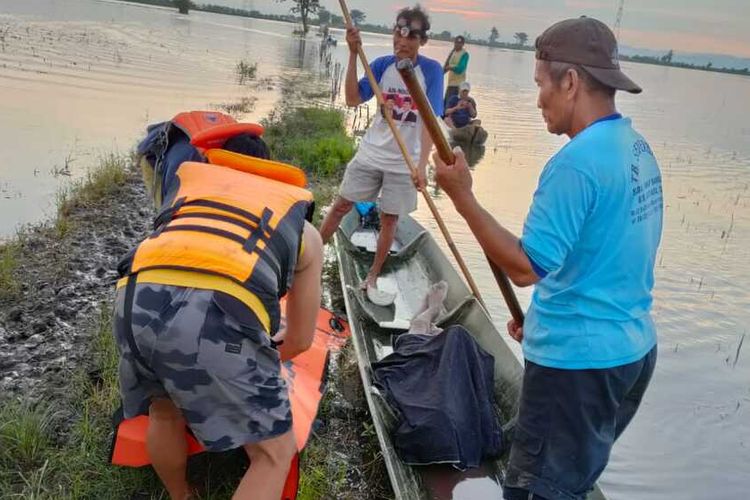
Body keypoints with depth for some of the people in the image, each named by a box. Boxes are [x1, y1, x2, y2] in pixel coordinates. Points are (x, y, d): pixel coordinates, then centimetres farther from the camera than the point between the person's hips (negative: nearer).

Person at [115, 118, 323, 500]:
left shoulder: (188, 177, 37)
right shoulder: (304, 230, 30)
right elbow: (301, 340, 35)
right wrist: (250, 361, 57)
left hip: (136, 296, 5)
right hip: (219, 312, -4)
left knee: (164, 412, 34)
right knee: (274, 454, 17)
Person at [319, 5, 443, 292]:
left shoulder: (431, 70, -12)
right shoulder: (383, 65, -5)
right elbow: (352, 100, -14)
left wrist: (422, 164, -29)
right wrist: (353, 54, -21)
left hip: (404, 162, -2)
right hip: (371, 153, 2)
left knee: (389, 219, 8)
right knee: (341, 205, 8)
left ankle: (373, 276, 25)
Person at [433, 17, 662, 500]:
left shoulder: (577, 162, -23)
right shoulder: (638, 147, 6)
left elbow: (526, 267, -23)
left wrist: (462, 195, -19)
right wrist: (543, 314, 16)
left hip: (578, 358, -9)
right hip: (634, 348, 9)